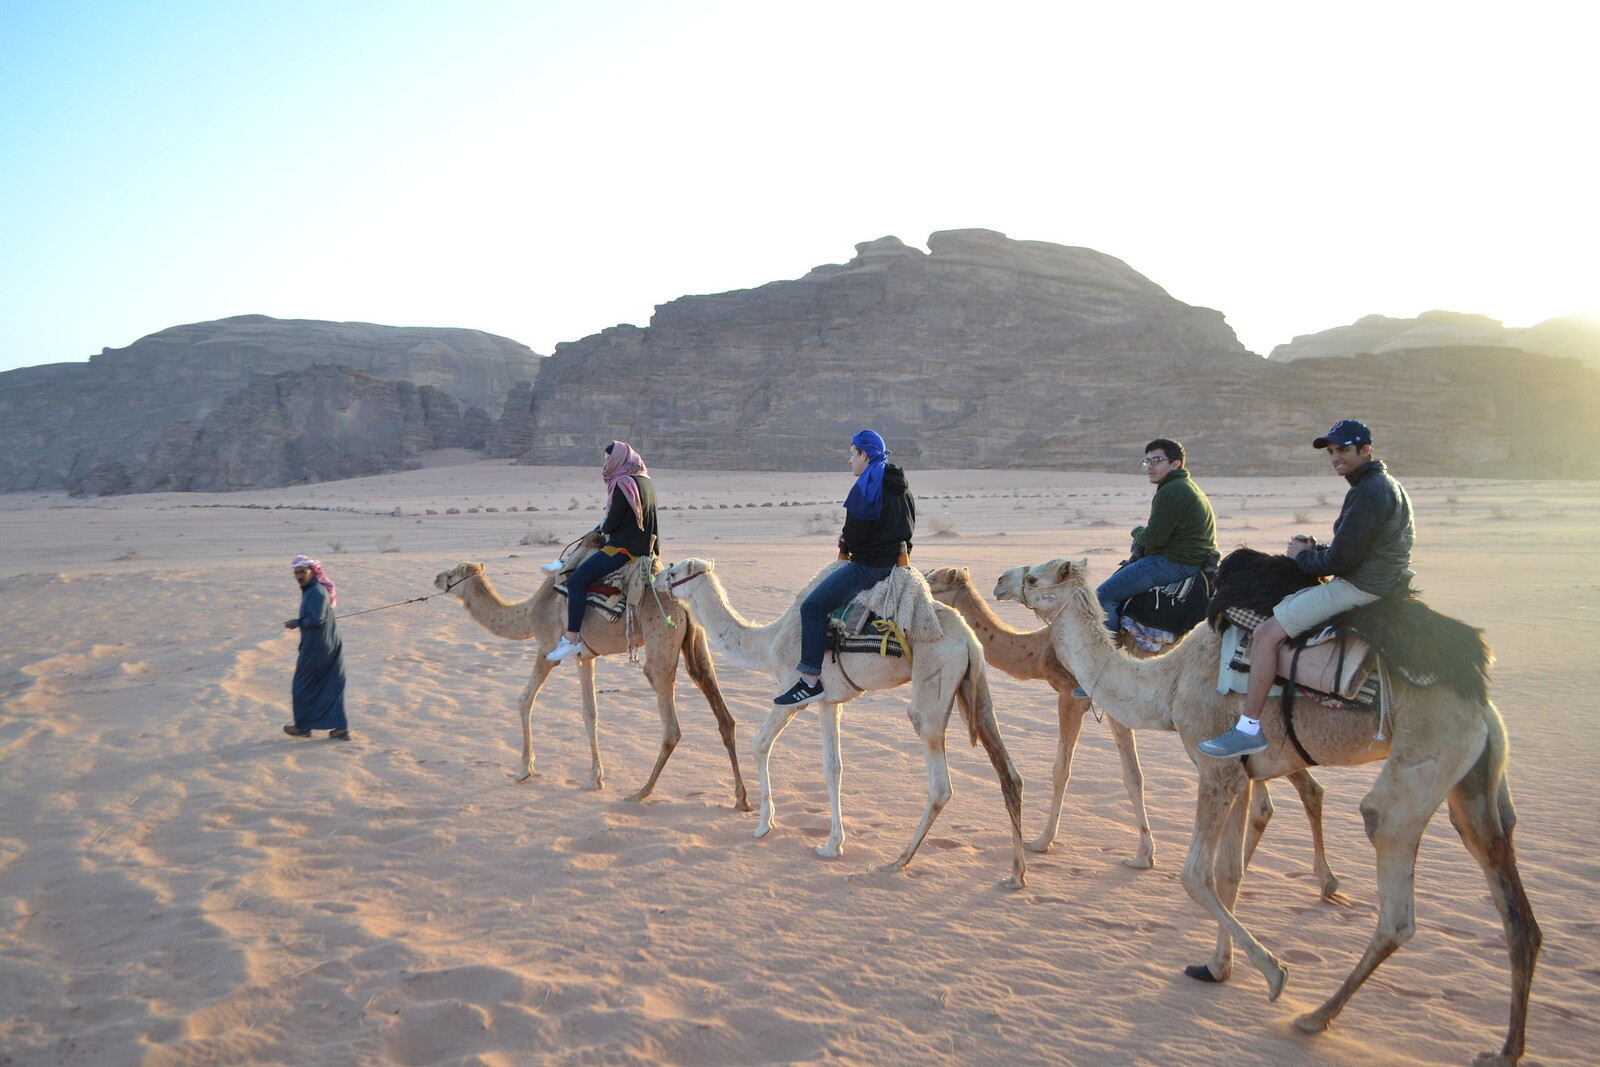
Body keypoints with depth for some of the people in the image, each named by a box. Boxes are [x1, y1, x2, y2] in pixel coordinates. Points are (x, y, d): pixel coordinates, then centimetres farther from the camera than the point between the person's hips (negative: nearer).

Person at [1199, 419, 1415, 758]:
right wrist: (1315, 549, 7)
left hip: (1360, 588, -11)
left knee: (1265, 634, -16)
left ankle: (1249, 729, -13)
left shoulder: (1368, 492, -18)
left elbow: (1341, 559, -21)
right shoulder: (1388, 484, 16)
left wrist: (1303, 556, -3)